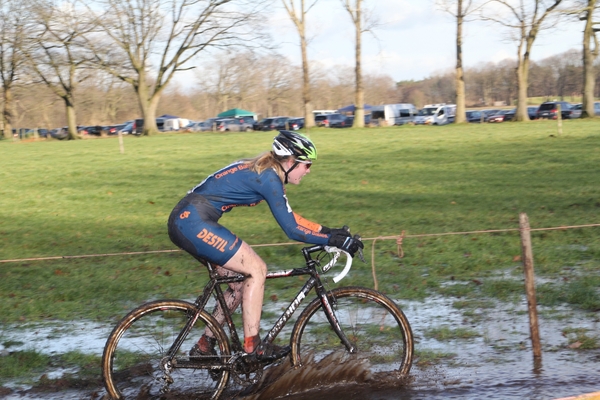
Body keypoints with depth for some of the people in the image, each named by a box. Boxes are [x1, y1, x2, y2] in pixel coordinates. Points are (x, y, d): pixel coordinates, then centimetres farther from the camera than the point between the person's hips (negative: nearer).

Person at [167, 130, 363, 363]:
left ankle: (204, 347, 20)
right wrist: (336, 240, -10)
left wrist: (329, 232, 18)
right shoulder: (268, 178, -13)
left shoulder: (260, 171, 16)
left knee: (242, 279, 13)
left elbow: (290, 219, 23)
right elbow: (292, 229, -14)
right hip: (194, 223, -10)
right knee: (256, 269, -7)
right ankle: (252, 347, -3)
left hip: (186, 221, 10)